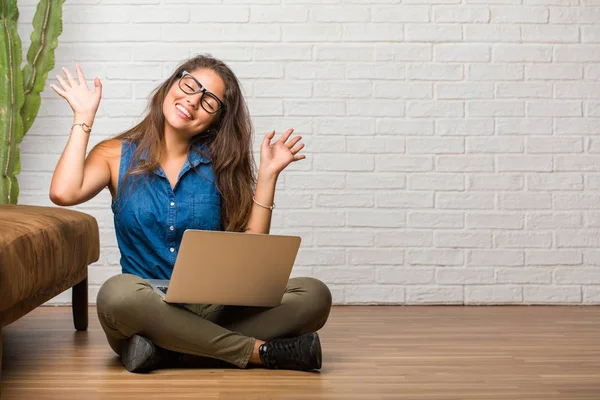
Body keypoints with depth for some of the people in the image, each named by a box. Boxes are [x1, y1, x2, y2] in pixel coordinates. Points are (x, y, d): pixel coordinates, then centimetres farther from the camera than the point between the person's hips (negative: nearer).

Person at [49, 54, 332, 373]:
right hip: (146, 309, -2)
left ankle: (167, 352, -25)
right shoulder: (118, 155, 6)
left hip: (213, 311, 2)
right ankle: (260, 351, -26)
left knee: (314, 295, -21)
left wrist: (268, 173, -1)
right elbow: (64, 193, -15)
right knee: (118, 292, -39)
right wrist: (84, 118, -4)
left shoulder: (219, 164, 9)